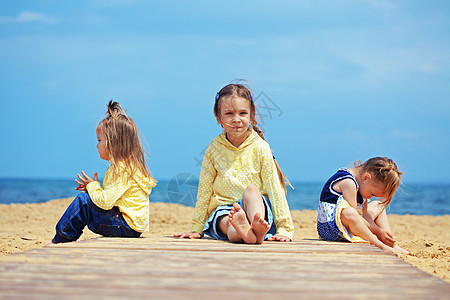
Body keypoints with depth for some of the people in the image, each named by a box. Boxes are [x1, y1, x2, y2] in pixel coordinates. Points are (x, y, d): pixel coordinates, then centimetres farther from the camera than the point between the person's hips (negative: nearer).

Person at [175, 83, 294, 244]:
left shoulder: (260, 147, 1)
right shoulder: (214, 148, 5)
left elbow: (274, 188, 0)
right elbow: (204, 191, 11)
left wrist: (284, 229, -6)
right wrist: (197, 228, 11)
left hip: (257, 204, -1)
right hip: (223, 209, 1)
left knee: (251, 189, -35)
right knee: (228, 224, -35)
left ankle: (257, 225, -65)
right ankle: (240, 230, -71)